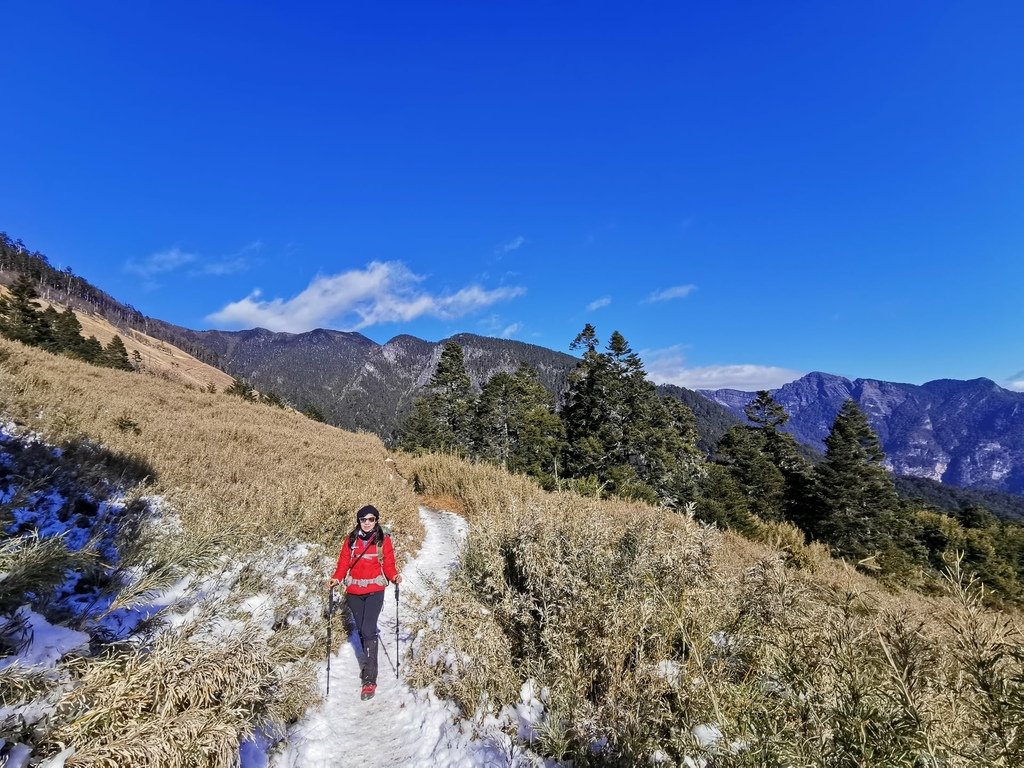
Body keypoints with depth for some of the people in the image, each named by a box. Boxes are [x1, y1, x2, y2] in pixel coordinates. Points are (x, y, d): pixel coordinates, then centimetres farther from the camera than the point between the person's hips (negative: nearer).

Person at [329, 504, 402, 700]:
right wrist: (337, 578, -12)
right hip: (354, 592, 3)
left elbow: (388, 564, 0)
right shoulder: (351, 539, 5)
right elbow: (344, 561, 4)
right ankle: (369, 663, 35)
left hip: (374, 591, -3)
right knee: (361, 630, 13)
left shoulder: (383, 540, 0)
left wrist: (394, 576, -18)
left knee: (368, 631, -13)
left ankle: (370, 680, -9)